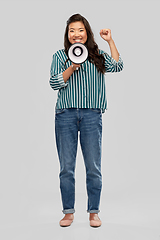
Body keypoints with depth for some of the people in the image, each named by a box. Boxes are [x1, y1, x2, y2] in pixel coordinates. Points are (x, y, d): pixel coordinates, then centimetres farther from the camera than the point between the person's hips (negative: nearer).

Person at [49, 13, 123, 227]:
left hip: (92, 115, 0)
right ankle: (68, 212, 18)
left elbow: (117, 67, -6)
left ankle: (94, 212, 16)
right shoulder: (60, 56, 9)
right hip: (65, 115, 0)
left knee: (94, 167, 3)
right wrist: (73, 67, -12)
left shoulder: (98, 56, 11)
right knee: (66, 167, 4)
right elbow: (54, 83, -2)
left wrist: (110, 41, -6)